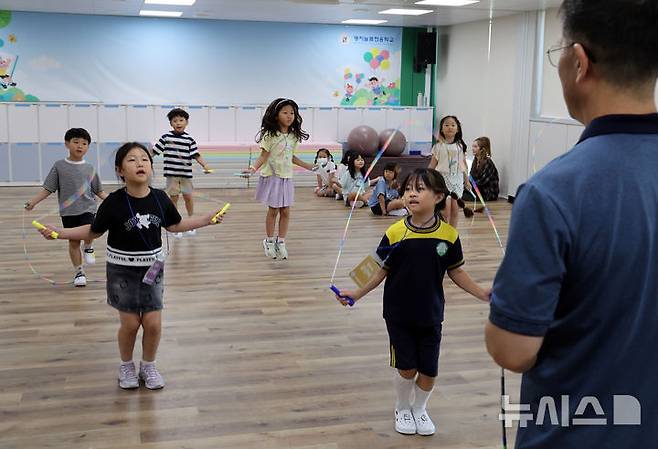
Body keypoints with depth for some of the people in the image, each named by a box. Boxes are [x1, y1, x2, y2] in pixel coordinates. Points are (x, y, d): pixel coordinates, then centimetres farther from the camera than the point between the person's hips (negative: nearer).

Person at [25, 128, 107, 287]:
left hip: (87, 209, 0)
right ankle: (79, 272, 22)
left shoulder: (89, 168, 3)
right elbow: (47, 189, 2)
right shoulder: (59, 166, 0)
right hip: (68, 212, 0)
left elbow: (99, 191, 9)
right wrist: (33, 201, -7)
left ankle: (88, 248, 11)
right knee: (73, 242, 6)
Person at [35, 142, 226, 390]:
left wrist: (206, 219, 8)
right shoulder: (114, 202, -15)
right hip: (122, 271, -2)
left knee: (153, 323, 2)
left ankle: (148, 366, 27)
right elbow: (94, 231, -3)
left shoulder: (160, 198, -7)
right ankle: (126, 366, 31)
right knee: (130, 323, 3)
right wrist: (60, 232, -12)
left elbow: (174, 225, 10)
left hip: (152, 268, 2)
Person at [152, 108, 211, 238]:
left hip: (186, 174, 1)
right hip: (171, 173, -1)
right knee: (173, 198, 5)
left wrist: (205, 165, -17)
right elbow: (154, 151, 3)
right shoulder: (166, 137, -3)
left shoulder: (189, 139, -1)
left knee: (188, 197, 6)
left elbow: (196, 155, -3)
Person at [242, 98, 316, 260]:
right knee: (273, 210, 4)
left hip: (286, 178, 5)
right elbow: (264, 156, -12)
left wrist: (308, 166, 19)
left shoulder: (293, 136, 5)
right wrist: (253, 168, -27)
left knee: (285, 211, 6)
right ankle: (269, 242, 21)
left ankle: (281, 242, 20)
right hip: (272, 177, -5)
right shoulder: (270, 135, -12)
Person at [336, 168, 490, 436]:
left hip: (431, 315, 2)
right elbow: (382, 270, -3)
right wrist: (357, 294, -8)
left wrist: (483, 294, -1)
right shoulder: (395, 233, -13)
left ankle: (419, 409, 38)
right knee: (406, 368, 5)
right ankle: (402, 409, 34)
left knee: (429, 371, 9)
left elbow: (455, 272, 2)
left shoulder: (448, 235, -10)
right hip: (399, 314, -1)